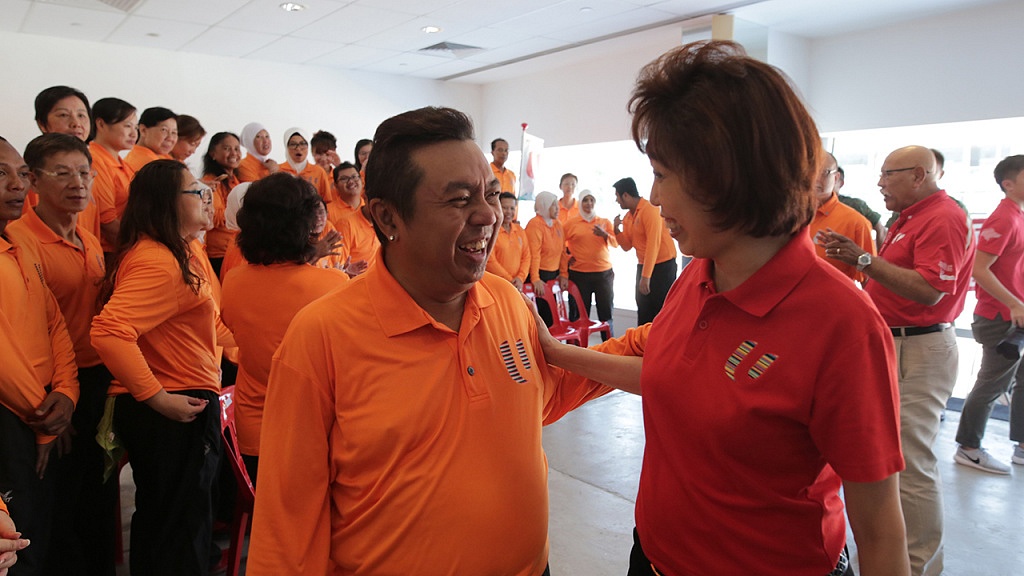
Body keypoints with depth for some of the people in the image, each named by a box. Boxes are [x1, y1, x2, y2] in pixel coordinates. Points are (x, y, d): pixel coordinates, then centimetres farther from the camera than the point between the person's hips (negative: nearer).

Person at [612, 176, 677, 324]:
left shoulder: (649, 209, -16)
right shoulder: (628, 217, 9)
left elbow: (653, 244, -21)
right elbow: (627, 246, 10)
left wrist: (646, 276, -24)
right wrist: (616, 229, -7)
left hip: (662, 266, -8)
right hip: (643, 265, 8)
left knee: (660, 313, -7)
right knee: (643, 313, 10)